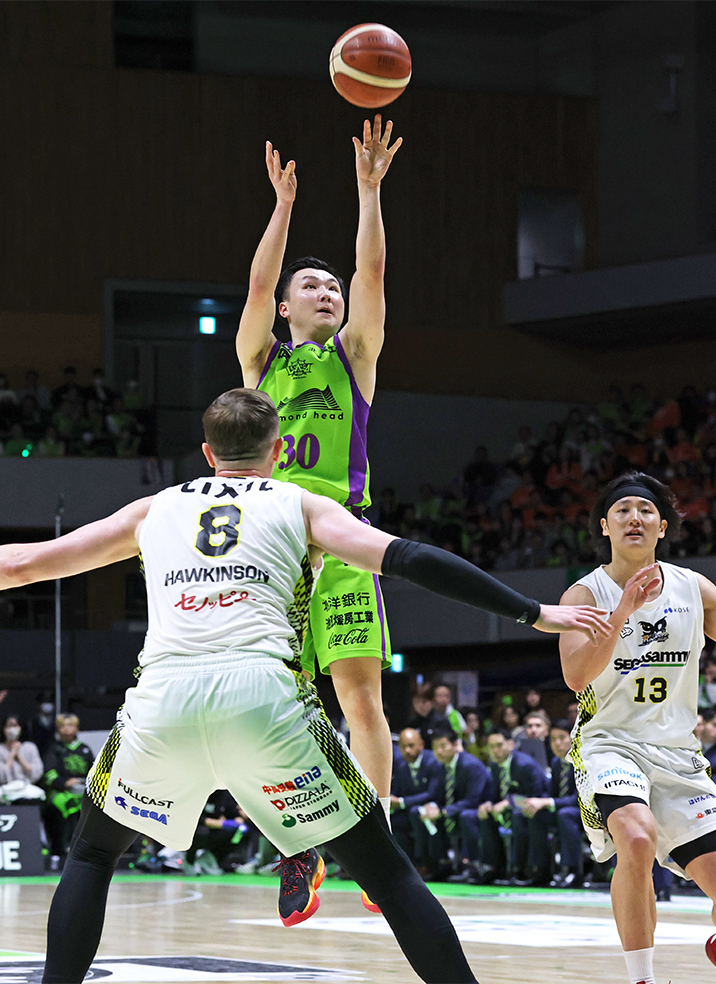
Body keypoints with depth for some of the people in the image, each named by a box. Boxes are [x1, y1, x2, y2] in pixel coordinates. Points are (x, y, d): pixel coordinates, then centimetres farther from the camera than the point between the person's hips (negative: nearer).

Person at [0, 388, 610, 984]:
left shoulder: (154, 510, 28)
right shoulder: (302, 506, 22)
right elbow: (409, 561, 8)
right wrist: (535, 614, 9)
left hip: (161, 698, 2)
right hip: (265, 694, -2)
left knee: (94, 850, 26)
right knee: (382, 868, 9)